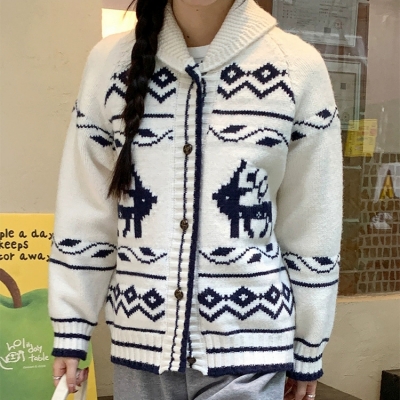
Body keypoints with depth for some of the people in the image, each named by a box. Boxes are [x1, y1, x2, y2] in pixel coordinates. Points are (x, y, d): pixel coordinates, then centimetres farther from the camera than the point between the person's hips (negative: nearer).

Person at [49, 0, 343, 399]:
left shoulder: (297, 66, -6)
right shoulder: (110, 62, 0)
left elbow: (312, 228, -1)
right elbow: (84, 211, 4)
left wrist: (307, 352, 5)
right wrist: (70, 332, 5)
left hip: (247, 347, -1)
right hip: (140, 341, 2)